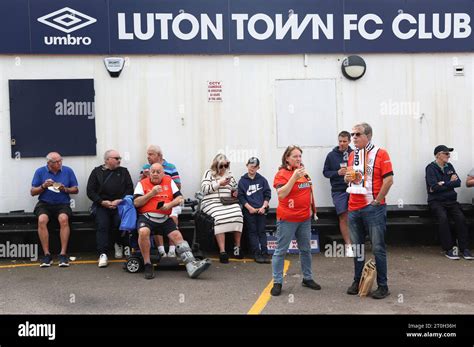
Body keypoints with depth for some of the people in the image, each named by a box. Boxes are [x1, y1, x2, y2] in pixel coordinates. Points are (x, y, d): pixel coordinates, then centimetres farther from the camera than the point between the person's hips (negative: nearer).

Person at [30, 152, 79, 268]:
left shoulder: (68, 170, 5)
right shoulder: (40, 171, 5)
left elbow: (76, 190, 9)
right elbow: (33, 192, 6)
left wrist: (65, 189, -10)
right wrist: (43, 186, -11)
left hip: (62, 204, 0)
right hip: (44, 204, 1)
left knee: (64, 219, -33)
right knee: (42, 220, -31)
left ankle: (63, 254, -27)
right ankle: (47, 254, -23)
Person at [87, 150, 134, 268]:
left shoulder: (123, 171, 16)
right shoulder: (97, 172, 12)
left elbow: (130, 189, 7)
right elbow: (90, 191, 6)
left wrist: (119, 200, -9)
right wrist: (102, 202, -8)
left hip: (119, 204, 0)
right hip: (101, 205, 0)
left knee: (119, 222, -25)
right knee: (102, 225, -24)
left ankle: (118, 244, 3)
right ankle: (103, 254, -24)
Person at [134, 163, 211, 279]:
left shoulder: (169, 181, 13)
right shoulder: (142, 183, 7)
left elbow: (180, 198, 8)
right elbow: (136, 203, -3)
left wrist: (170, 204, -11)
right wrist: (152, 193, -11)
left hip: (165, 218, 3)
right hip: (146, 217, -3)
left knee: (177, 236, -13)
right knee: (143, 232, -31)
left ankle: (192, 266, -18)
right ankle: (147, 265, -17)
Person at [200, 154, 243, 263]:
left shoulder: (229, 174, 22)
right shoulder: (209, 173, 10)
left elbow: (235, 188, 32)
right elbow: (204, 189, -2)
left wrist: (235, 192, 9)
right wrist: (219, 183, -9)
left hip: (228, 202, 4)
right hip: (212, 202, -4)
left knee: (238, 214, -29)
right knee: (220, 217, -35)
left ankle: (237, 246, -18)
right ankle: (222, 251, -35)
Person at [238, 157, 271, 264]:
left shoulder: (262, 180, 7)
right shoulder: (242, 180, 2)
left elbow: (267, 194, 6)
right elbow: (241, 197, 0)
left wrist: (263, 207, -5)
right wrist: (250, 208, -9)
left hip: (261, 210, 1)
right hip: (249, 211, -1)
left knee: (262, 232, 2)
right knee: (252, 232, 1)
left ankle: (264, 254, 3)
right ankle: (257, 254, 3)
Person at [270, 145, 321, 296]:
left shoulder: (303, 172, 10)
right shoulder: (282, 174, -10)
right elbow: (281, 194, -24)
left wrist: (311, 207, 13)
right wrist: (294, 177, -27)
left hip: (305, 218, 7)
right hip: (287, 219, -7)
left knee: (306, 249, 16)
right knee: (281, 250, 0)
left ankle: (307, 278, 30)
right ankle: (277, 282, 8)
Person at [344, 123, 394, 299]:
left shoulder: (380, 154, -5)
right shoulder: (352, 155, 13)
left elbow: (388, 180, -11)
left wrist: (377, 201, -12)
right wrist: (347, 178, 1)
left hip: (373, 208, -6)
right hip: (354, 208, 6)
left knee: (378, 248, -1)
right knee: (356, 247, 12)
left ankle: (383, 286, 8)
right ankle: (357, 281, 23)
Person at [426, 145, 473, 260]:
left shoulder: (449, 166, 15)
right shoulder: (431, 168, -4)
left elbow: (458, 182, 4)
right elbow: (435, 187, -16)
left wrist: (443, 184, -10)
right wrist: (450, 183, -5)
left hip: (451, 200, 5)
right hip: (436, 201, -5)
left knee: (461, 218, -21)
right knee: (443, 218, -30)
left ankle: (464, 249, -13)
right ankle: (449, 249, -20)